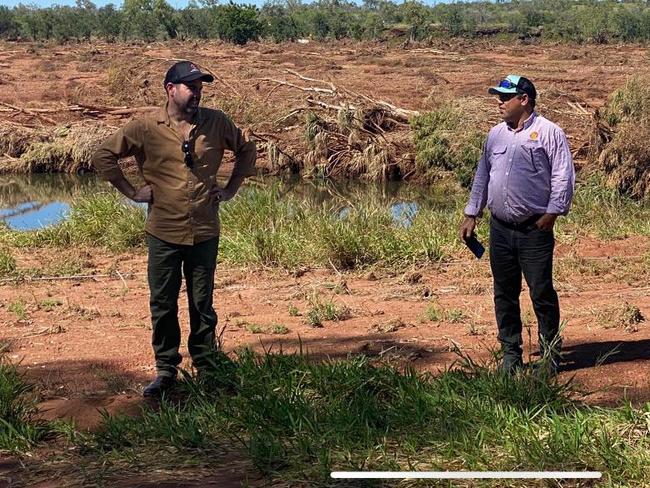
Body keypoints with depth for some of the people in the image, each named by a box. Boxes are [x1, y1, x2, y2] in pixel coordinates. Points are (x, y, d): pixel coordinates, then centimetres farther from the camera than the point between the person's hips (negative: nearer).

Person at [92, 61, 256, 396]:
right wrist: (131, 192, -3)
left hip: (205, 232, 1)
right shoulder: (145, 128, -6)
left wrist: (231, 189, 8)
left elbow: (247, 149, 17)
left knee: (202, 304, 10)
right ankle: (166, 371, 18)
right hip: (163, 233, -1)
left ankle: (206, 369, 22)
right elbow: (104, 156, 0)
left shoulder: (217, 123, 1)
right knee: (162, 305, 6)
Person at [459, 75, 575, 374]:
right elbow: (482, 176, 20)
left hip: (535, 229, -6)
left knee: (542, 293, -3)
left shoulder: (548, 133, -4)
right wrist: (471, 215, 16)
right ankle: (511, 354, 19)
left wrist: (552, 213, -15)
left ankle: (551, 354, 8)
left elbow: (564, 176, -8)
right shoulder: (496, 134, 14)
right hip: (500, 228, 6)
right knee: (504, 294, 9)